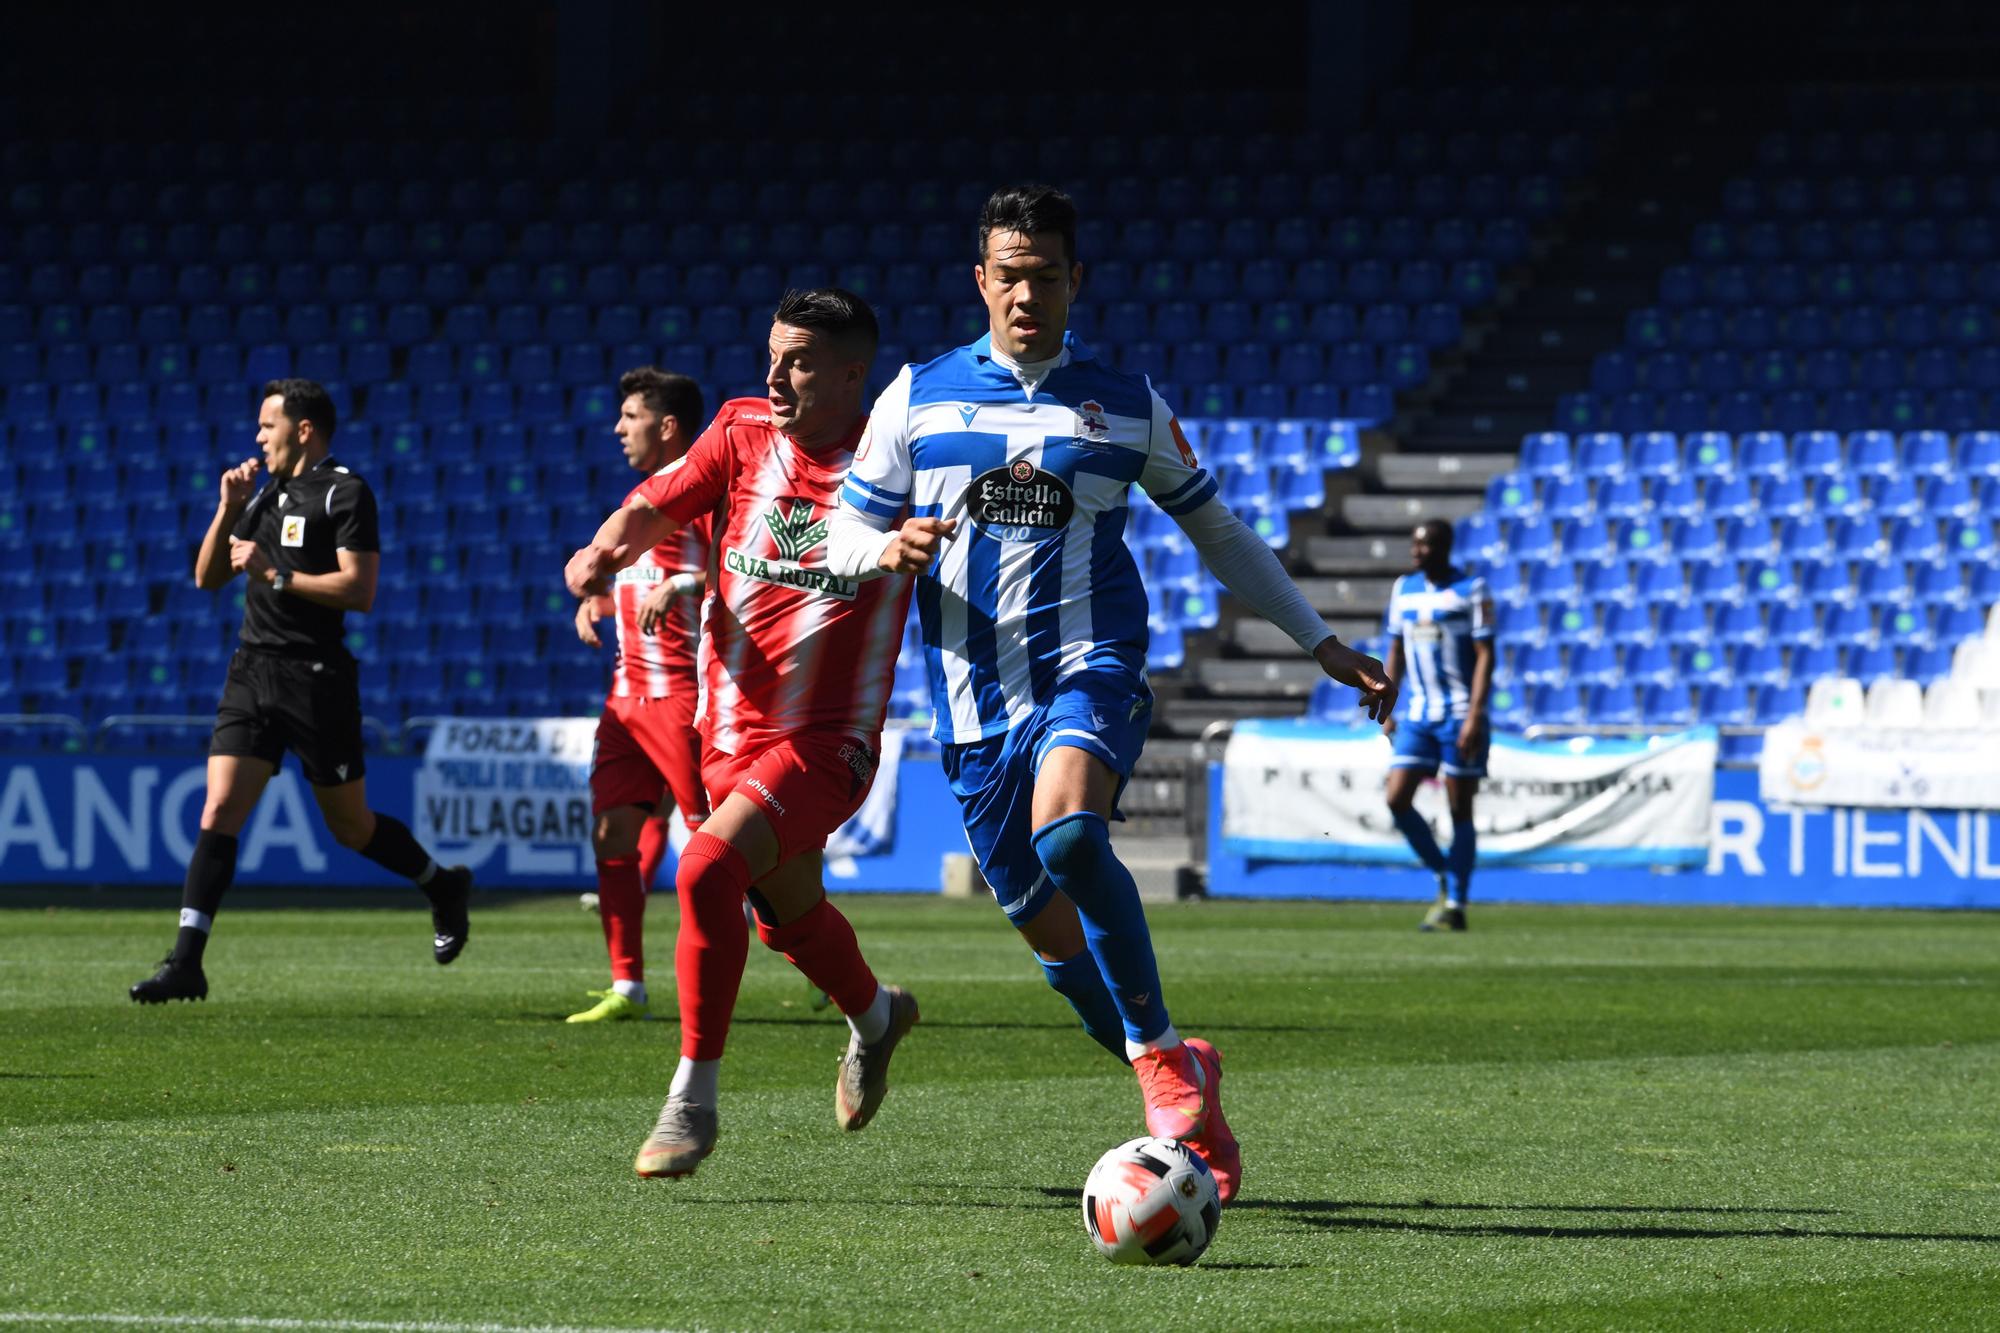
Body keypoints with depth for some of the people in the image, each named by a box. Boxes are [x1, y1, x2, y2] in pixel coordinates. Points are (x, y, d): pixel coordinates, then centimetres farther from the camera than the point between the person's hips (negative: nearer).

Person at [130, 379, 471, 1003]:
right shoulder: (268, 494, 17)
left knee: (351, 826, 6)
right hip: (253, 672, 6)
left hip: (316, 680, -6)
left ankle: (444, 887, 33)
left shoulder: (345, 493, -6)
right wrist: (229, 510, 5)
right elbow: (208, 577, 18)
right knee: (218, 812, -8)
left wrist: (274, 575, -16)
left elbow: (359, 589, -16)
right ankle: (186, 964, -13)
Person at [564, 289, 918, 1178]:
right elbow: (659, 505, -4)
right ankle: (874, 1014, 54)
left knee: (707, 871, -26)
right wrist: (607, 548, -26)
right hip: (734, 729, 5)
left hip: (827, 739, -5)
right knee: (787, 912, 21)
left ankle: (693, 1101, -16)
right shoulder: (744, 430, 1)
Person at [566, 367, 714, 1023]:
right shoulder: (640, 498, 20)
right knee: (611, 833, 3)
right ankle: (626, 987, 6)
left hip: (682, 692, -9)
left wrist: (677, 586, -31)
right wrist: (595, 600, 14)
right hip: (627, 692, 9)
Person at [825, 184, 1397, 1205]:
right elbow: (844, 537, 10)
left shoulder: (1126, 404, 8)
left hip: (1090, 666, -3)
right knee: (1053, 934, 2)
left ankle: (1160, 1055, -21)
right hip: (976, 695, 3)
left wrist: (1321, 643, 17)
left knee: (1067, 834, -33)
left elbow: (1215, 529, 18)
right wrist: (890, 548, -15)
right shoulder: (919, 396, 8)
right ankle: (1181, 1087, 23)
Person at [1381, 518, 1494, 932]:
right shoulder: (1404, 589, 10)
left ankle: (1455, 906, 6)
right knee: (1397, 800, -6)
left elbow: (1485, 655, -10)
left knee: (1459, 810, -1)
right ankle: (1445, 878, 13)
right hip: (1417, 715, 5)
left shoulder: (1470, 590, -7)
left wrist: (1474, 717, -17)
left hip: (1459, 716, -5)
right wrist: (1388, 710, 11)